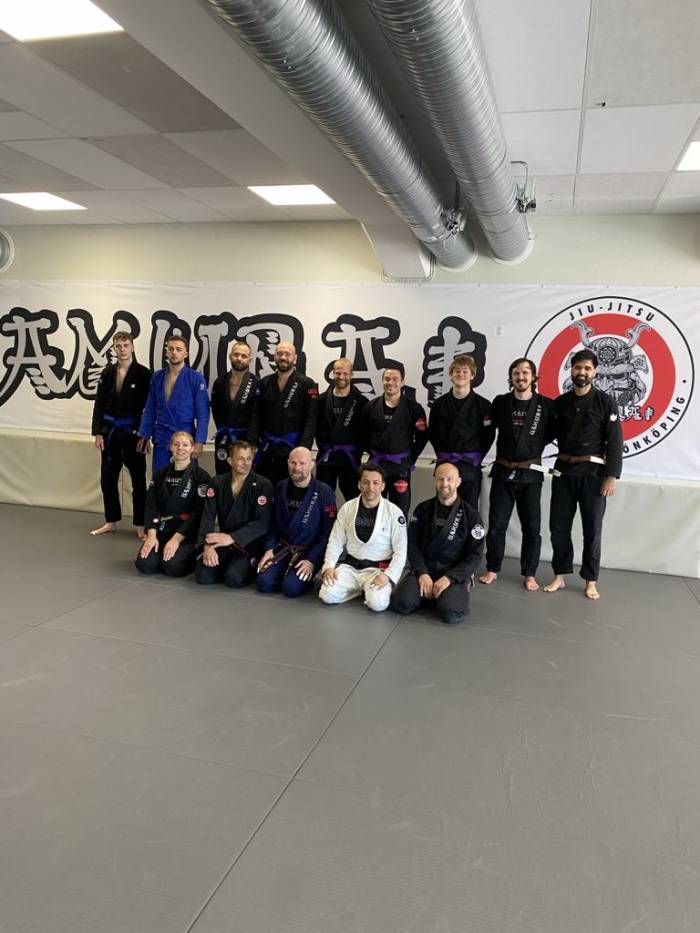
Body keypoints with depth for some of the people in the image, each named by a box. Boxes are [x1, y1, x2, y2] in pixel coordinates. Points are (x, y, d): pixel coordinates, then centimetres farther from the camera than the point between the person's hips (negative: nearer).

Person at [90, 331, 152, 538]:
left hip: (133, 432, -4)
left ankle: (140, 525, 13)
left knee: (138, 479, 4)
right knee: (107, 478, 10)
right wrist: (98, 432, 0)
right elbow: (99, 403, 6)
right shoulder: (108, 372, 5)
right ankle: (111, 521, 25)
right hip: (110, 431, 4)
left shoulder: (143, 373, -6)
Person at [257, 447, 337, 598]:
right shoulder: (281, 488, 6)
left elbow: (328, 532, -10)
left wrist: (312, 561, -17)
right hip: (282, 548, 4)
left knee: (291, 587, -24)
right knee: (264, 583, -17)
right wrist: (269, 549, 0)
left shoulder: (324, 493, -9)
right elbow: (272, 523, 14)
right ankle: (287, 572, 11)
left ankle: (308, 576, 6)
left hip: (309, 551, -4)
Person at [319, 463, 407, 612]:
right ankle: (359, 589, 7)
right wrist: (328, 566, -11)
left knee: (377, 603, -29)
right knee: (328, 595, -20)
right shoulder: (347, 508, 2)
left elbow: (400, 551, -5)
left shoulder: (394, 512, -6)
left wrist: (388, 575, -19)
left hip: (377, 569, -3)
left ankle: (368, 589, 6)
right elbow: (335, 542, 5)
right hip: (350, 566, 3)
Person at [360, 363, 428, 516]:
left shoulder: (413, 407, -4)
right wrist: (374, 453, 6)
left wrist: (410, 459, 0)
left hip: (400, 464, -2)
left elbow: (422, 436, 0)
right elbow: (364, 435, 10)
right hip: (376, 463, 3)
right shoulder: (371, 406, 3)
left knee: (399, 508, 3)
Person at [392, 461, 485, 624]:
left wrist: (449, 578, -16)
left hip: (455, 575, -2)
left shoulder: (471, 516, -4)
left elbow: (475, 556, -5)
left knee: (450, 613, -29)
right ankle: (429, 594, 8)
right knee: (401, 603, -23)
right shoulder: (423, 509, 4)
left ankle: (448, 595, 6)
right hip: (424, 570, 2)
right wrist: (422, 573, -12)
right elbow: (412, 544, 2)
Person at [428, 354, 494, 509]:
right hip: (444, 464, 2)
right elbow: (432, 433, 10)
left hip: (470, 466, -2)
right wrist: (443, 454, 4)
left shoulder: (483, 404, -2)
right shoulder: (440, 403, 5)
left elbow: (488, 436, 0)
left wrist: (476, 457, -3)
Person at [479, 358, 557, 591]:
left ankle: (529, 574, 20)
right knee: (496, 524, 7)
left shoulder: (546, 405, -5)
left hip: (530, 473, -1)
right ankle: (492, 569, 21)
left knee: (531, 527, 7)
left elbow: (553, 432, 6)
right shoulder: (500, 402, -1)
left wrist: (535, 446, 0)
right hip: (503, 472, 1)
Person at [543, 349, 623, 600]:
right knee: (559, 526, 5)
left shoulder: (606, 402, -2)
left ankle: (591, 581, 17)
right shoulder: (560, 402, 7)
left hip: (593, 473, -3)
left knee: (592, 529, 5)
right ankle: (560, 576, 19)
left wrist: (611, 476, -11)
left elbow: (614, 442, -6)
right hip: (564, 471, 3)